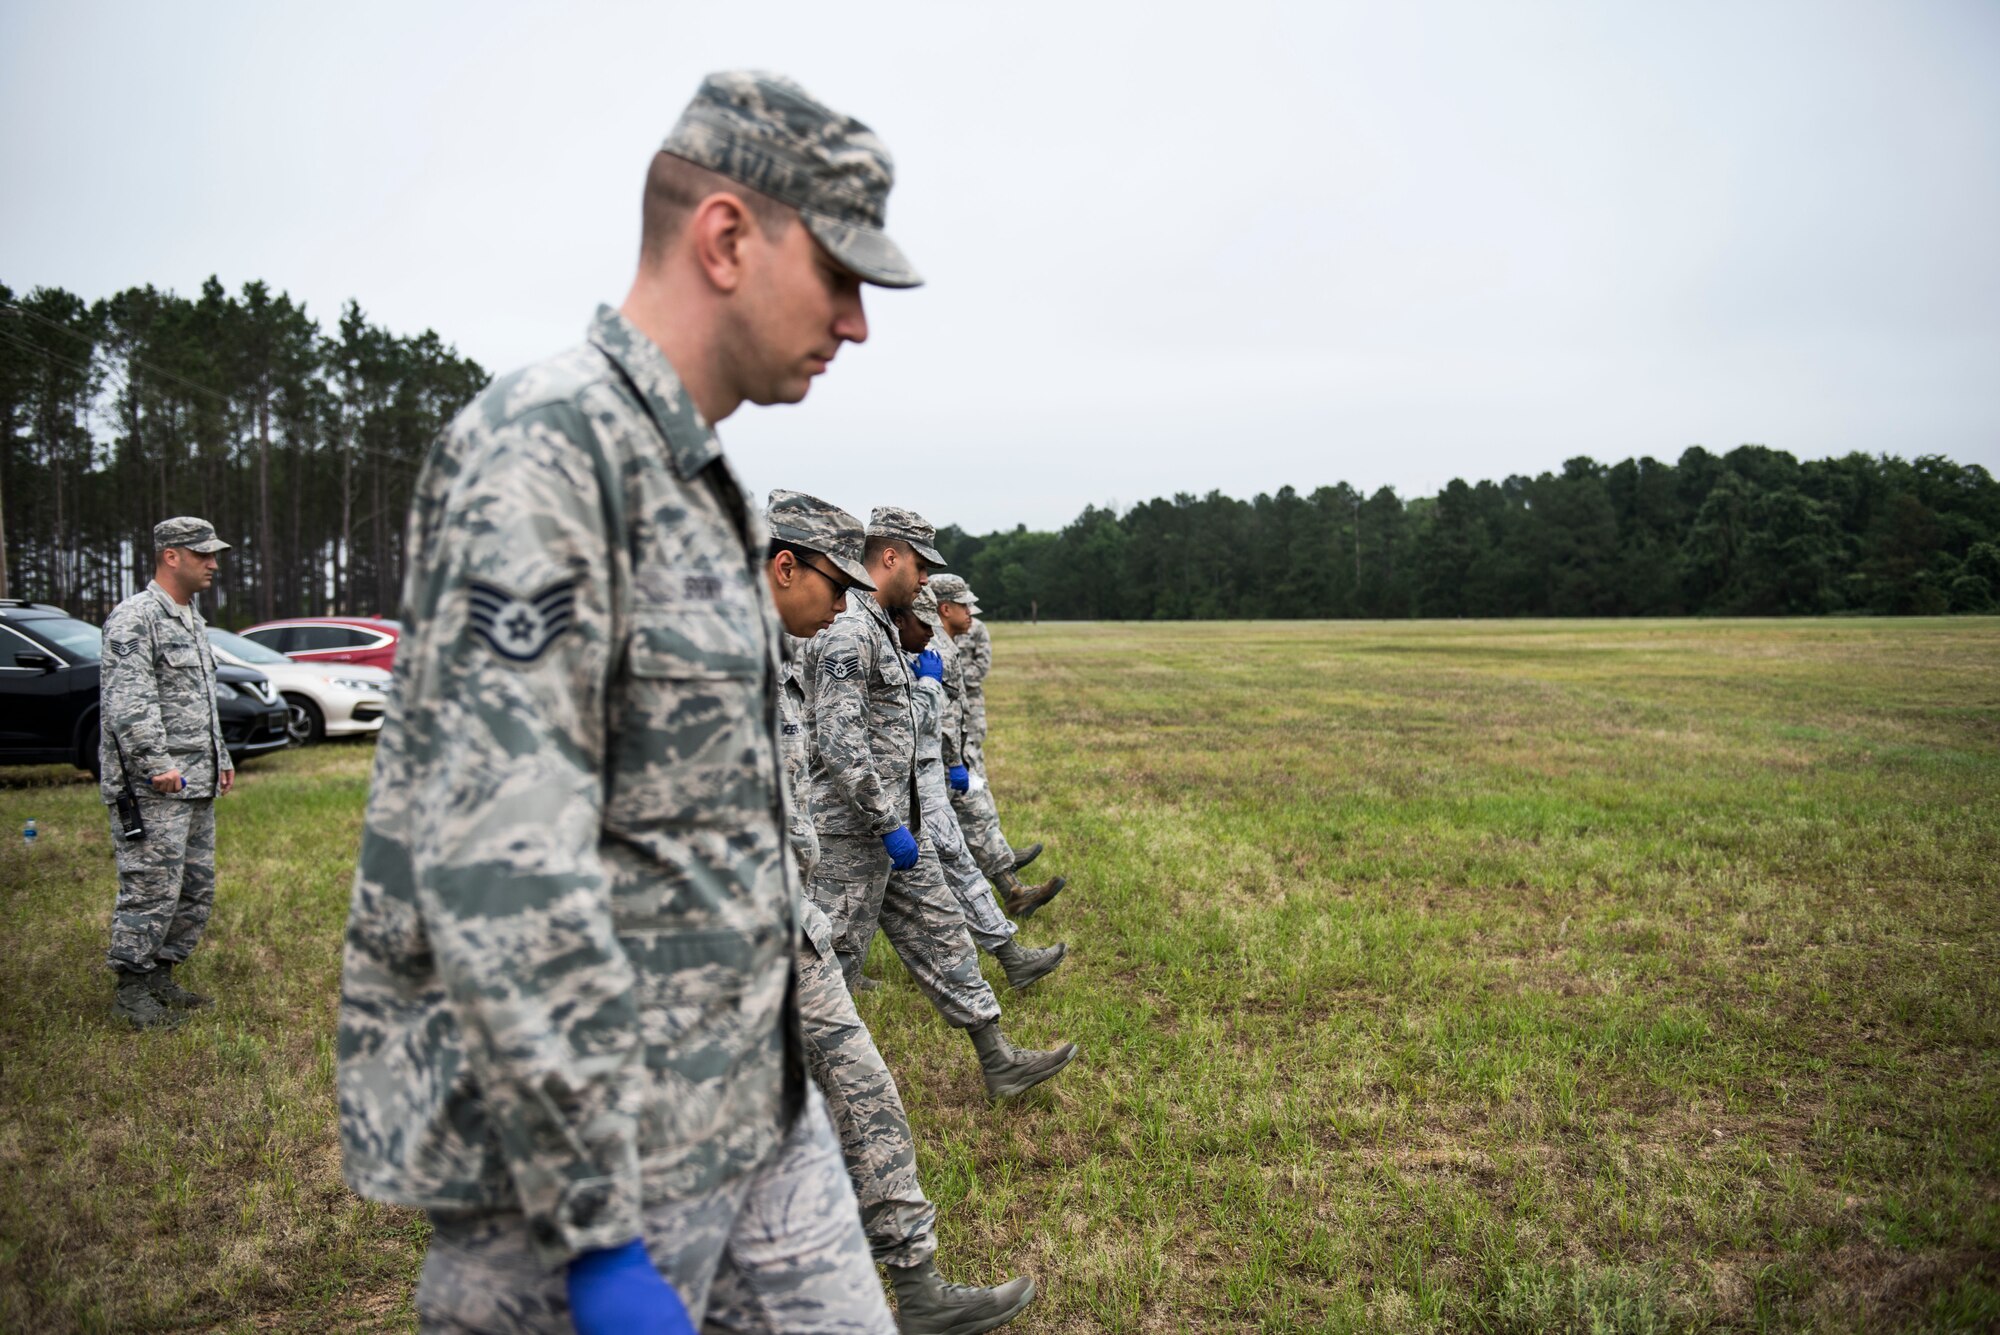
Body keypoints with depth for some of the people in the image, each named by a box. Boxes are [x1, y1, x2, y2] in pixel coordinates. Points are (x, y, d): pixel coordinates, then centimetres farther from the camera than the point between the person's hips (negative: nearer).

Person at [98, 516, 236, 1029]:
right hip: (150, 790, -10)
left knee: (197, 889, 13)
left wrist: (220, 757, 24)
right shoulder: (135, 618, -12)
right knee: (151, 889, -6)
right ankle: (131, 990, 6)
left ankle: (161, 977, 24)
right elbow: (127, 702, -22)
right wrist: (159, 765, -25)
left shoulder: (192, 619, 19)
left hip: (196, 786, 10)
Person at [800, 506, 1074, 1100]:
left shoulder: (878, 624, 14)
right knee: (834, 958, 2)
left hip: (895, 819, 10)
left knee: (938, 928, 12)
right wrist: (889, 825, -24)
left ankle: (998, 1062, 18)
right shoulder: (847, 629, -20)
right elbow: (839, 743, -26)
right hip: (853, 827, -10)